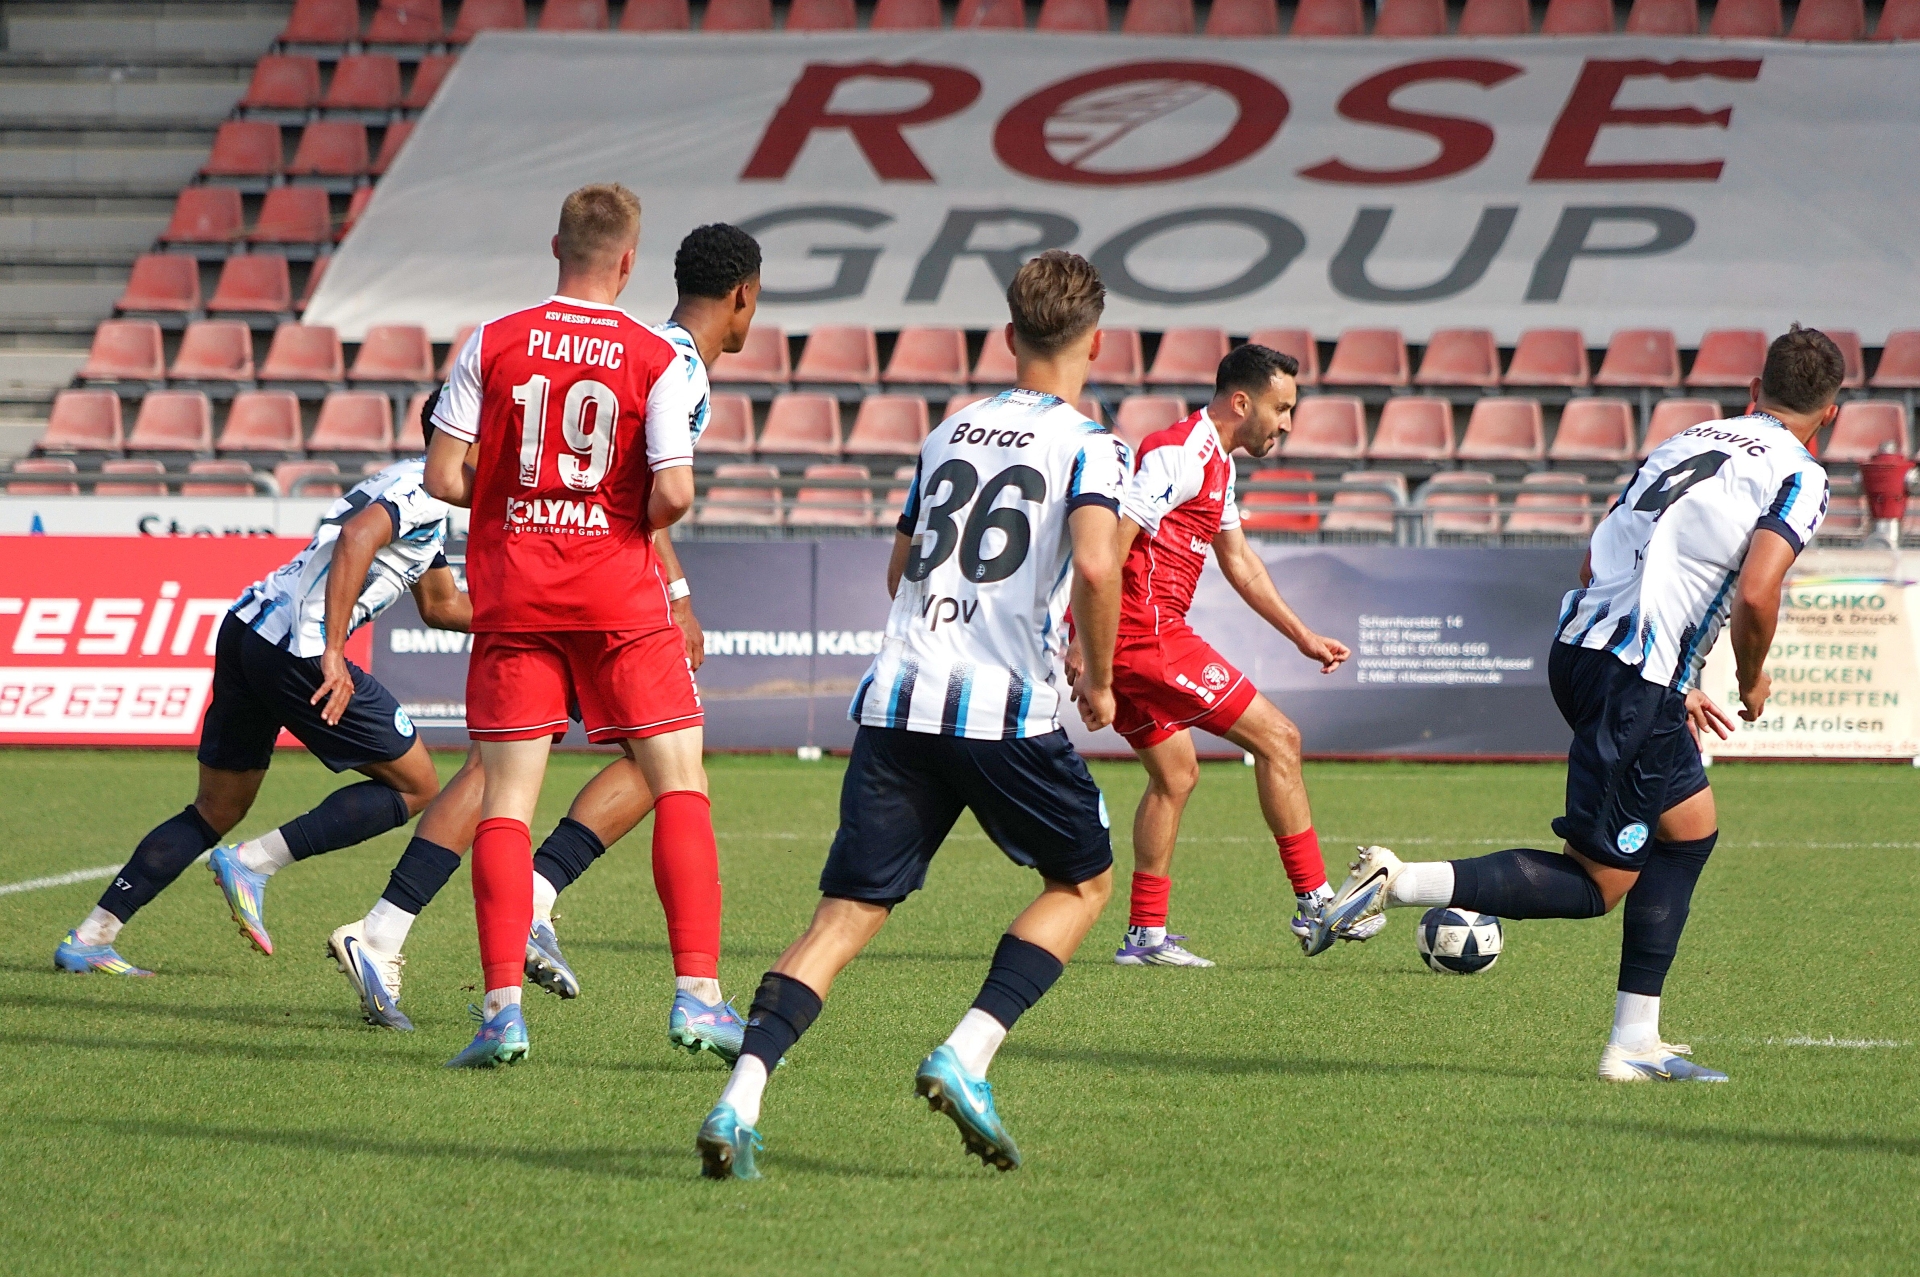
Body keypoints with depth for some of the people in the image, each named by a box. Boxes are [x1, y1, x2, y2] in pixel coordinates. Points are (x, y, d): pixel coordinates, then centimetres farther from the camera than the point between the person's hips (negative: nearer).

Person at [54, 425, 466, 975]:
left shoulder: (416, 491, 26)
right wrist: (333, 651, -28)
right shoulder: (426, 490, -6)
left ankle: (89, 937, 12)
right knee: (415, 788, 1)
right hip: (297, 648, -10)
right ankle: (253, 862, -10)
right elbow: (356, 536, -25)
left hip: (246, 623, 10)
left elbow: (441, 606, 36)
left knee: (217, 810, 17)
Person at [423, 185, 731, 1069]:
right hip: (620, 598, -1)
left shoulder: (491, 345, 0)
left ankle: (503, 1004, -6)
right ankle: (697, 989, -2)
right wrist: (643, 523, 9)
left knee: (505, 802, 4)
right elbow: (673, 493, -13)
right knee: (680, 786, 6)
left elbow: (445, 479, -2)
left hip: (513, 596, 1)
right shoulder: (658, 360, -4)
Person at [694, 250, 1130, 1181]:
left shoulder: (949, 433, 19)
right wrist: (1098, 682, -2)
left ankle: (739, 1099, -18)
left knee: (847, 914, 2)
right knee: (1083, 882, 17)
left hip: (898, 700, 5)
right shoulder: (1090, 447, 0)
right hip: (1006, 711, -4)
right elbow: (1095, 565, -16)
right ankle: (966, 1055, -3)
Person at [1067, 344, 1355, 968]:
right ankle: (1314, 902, 1)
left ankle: (1145, 934, 18)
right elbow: (1109, 546, -22)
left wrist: (1303, 637, 30)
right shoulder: (1178, 453, -15)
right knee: (1278, 739, -4)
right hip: (1148, 635, -11)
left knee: (1175, 773, 18)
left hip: (1125, 643, 11)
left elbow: (1239, 562, 29)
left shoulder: (1215, 463, 18)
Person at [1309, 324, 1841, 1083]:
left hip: (1579, 648, 9)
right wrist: (1752, 680, 3)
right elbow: (1755, 596, -18)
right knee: (1598, 883, -2)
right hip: (1634, 681, -9)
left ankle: (1635, 1042, 18)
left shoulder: (1688, 442, 20)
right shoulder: (1798, 477, -4)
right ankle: (1399, 883, -15)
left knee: (1691, 830, 20)